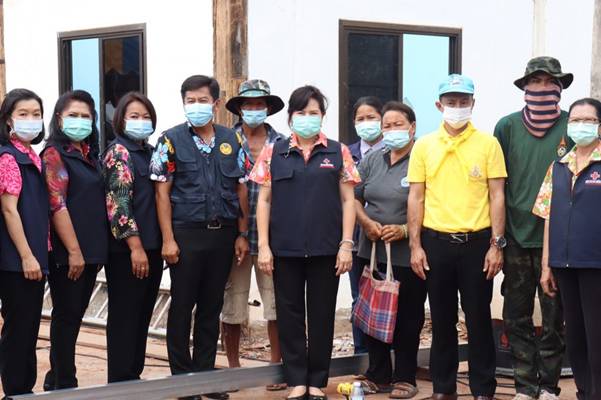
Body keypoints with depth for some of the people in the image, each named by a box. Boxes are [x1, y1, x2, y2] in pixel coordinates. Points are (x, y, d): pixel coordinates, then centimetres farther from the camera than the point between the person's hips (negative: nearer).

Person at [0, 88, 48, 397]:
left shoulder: (32, 157, 13)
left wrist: (38, 255, 14)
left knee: (29, 326, 13)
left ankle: (26, 389, 22)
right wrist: (26, 256, -18)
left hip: (34, 255, 9)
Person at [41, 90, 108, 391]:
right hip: (68, 253, -7)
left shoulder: (89, 154, 15)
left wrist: (98, 250, 12)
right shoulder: (54, 154, -8)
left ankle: (57, 377, 24)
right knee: (67, 315, 0)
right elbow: (57, 206, -15)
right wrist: (74, 251, -18)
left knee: (74, 315, 13)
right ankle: (65, 385, 10)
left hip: (91, 251, 7)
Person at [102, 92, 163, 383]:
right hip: (126, 249, -8)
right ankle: (120, 382, 7)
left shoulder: (151, 152, 15)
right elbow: (118, 201, -16)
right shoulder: (118, 152, -8)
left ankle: (134, 375, 22)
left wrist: (157, 245, 13)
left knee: (143, 314, 12)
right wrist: (135, 246, -20)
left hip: (152, 246, 8)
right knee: (124, 315, -1)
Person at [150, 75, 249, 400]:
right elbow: (163, 192, -4)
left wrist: (243, 234, 5)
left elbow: (241, 189, 10)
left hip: (223, 233, 3)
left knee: (211, 306, 11)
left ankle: (205, 373, 21)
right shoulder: (172, 140, -2)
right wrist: (168, 239, -10)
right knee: (182, 306, 3)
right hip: (187, 234, -3)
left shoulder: (231, 140, 8)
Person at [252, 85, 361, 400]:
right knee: (289, 314, 5)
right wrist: (263, 246, -3)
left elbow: (347, 200, 3)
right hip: (285, 248, 0)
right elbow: (264, 200, 3)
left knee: (322, 315, 7)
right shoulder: (274, 152, 4)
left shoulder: (338, 153, 4)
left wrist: (346, 244, -5)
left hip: (325, 249, 0)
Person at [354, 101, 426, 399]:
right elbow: (355, 198, 15)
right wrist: (367, 223, -3)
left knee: (407, 318, 5)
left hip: (408, 256, -5)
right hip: (372, 252, 5)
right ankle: (378, 375, 22)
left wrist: (405, 230, -20)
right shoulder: (372, 160, 11)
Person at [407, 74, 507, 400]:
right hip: (436, 242, 2)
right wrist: (415, 246, 0)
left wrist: (496, 245, -6)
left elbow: (497, 196, -1)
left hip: (477, 242, -1)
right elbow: (416, 198, 5)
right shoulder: (424, 146, 5)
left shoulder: (488, 144, 1)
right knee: (442, 320, 10)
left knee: (479, 319, 5)